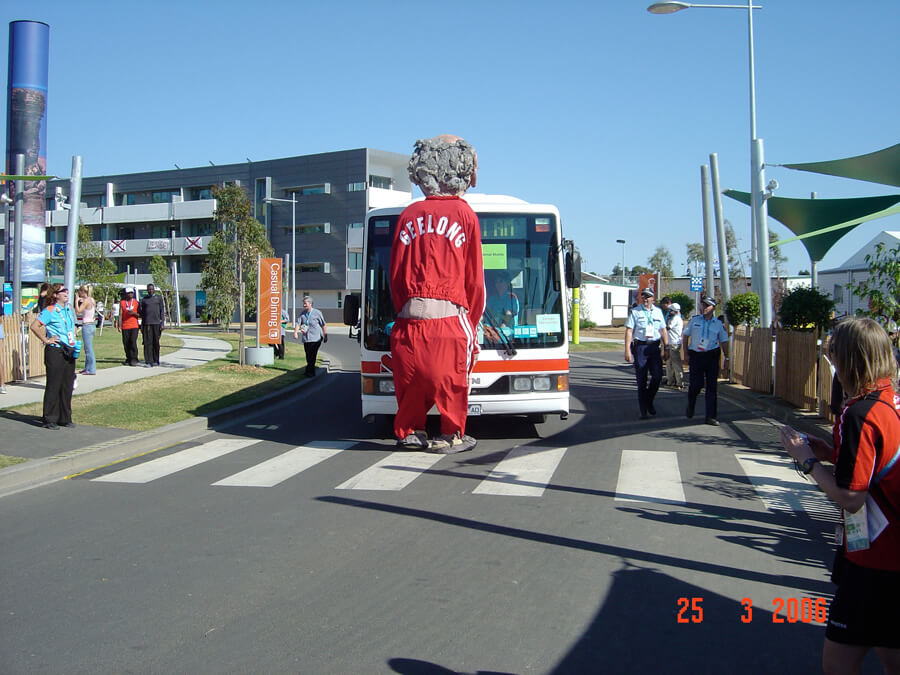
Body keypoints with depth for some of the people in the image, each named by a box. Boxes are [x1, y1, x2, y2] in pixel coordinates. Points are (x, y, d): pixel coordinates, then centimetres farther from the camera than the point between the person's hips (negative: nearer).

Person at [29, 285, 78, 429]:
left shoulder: (70, 309, 13)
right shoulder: (49, 311, -9)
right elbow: (34, 326, -16)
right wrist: (46, 340, -14)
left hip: (69, 351, 7)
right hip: (55, 351, -7)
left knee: (68, 385, 8)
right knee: (54, 385, -3)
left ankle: (65, 418, 16)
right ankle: (49, 419, 4)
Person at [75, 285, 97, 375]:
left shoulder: (86, 301, -14)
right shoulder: (92, 300, 11)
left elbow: (78, 311, -19)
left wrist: (77, 300, -10)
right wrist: (81, 301, 16)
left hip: (87, 326, -9)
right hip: (92, 325, 9)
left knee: (89, 348, -6)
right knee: (87, 348, 16)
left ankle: (91, 369, -6)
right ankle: (87, 368, 22)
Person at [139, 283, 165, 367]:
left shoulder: (159, 298, 10)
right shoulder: (143, 300, 14)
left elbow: (162, 311, 7)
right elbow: (140, 311, 15)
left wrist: (162, 323, -2)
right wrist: (142, 325, 5)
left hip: (156, 323, -1)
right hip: (146, 324, 1)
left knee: (156, 343, 5)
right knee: (147, 343, -6)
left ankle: (156, 361, 16)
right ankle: (148, 362, -9)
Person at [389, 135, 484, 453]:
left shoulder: (409, 215, 10)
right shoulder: (464, 214, 3)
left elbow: (396, 274, 11)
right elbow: (474, 278, 5)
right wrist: (472, 323, 15)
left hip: (409, 319, 3)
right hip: (450, 319, -3)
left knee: (411, 382, 14)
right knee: (452, 381, 8)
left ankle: (409, 432, 21)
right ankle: (450, 436, 14)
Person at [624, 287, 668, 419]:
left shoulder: (658, 311, 12)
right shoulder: (634, 312, 2)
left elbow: (663, 330, 15)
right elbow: (629, 331, -4)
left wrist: (666, 348, 9)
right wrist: (627, 350, -11)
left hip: (654, 346, 3)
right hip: (640, 347, -2)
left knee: (657, 376, -7)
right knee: (641, 380, 1)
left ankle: (649, 402, 18)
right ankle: (643, 411, 8)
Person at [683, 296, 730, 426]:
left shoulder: (718, 324, 7)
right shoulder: (694, 320, 6)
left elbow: (724, 341, 13)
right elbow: (685, 336, 9)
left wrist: (727, 358, 6)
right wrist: (685, 354, 2)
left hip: (712, 356, 1)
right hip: (695, 355, -1)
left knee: (712, 387, -1)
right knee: (695, 384, -5)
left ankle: (711, 416, 2)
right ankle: (690, 405, 26)